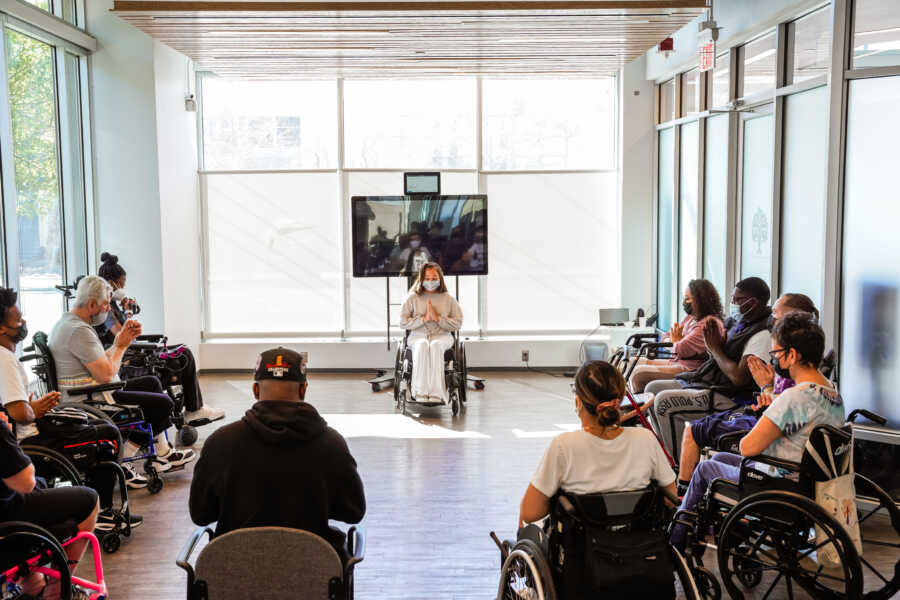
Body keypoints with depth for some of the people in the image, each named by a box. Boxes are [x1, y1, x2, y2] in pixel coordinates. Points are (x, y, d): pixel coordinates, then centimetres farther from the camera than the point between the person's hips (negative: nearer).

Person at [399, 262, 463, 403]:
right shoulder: (413, 298, 10)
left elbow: (458, 324, 4)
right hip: (418, 336, 0)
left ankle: (436, 394, -42)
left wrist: (437, 318, -10)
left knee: (435, 346, -37)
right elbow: (403, 323, 3)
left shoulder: (448, 299, 10)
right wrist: (424, 319, -10)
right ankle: (420, 394, -41)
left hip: (442, 336, 0)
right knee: (422, 346, -37)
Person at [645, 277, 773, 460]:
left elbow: (739, 377, -25)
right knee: (653, 389, 9)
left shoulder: (763, 334, -18)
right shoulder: (740, 322, 13)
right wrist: (712, 344, -2)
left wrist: (716, 349, -12)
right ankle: (669, 452, 15)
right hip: (710, 383, 11)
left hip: (731, 397, -11)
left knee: (664, 401, -24)